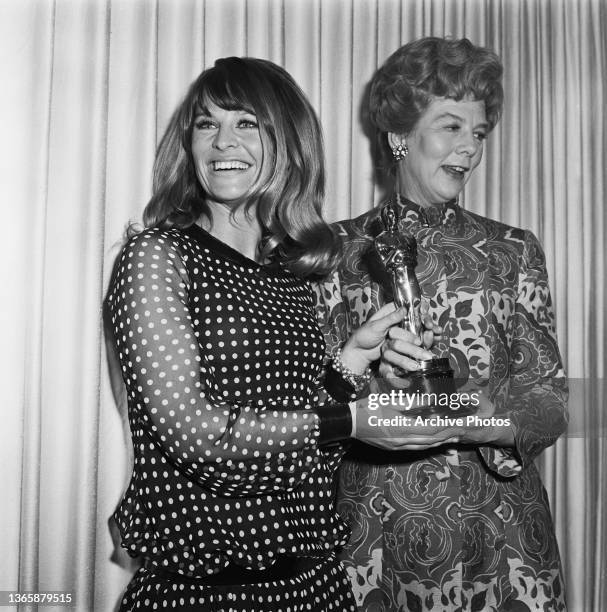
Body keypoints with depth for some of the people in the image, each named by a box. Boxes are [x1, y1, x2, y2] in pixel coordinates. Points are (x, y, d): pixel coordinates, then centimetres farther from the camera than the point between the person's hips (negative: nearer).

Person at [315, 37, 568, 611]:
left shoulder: (513, 250, 2)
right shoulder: (342, 248, -1)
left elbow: (550, 403, -3)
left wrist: (484, 421, -22)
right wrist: (375, 381, -21)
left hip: (497, 528, 1)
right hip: (373, 529, -1)